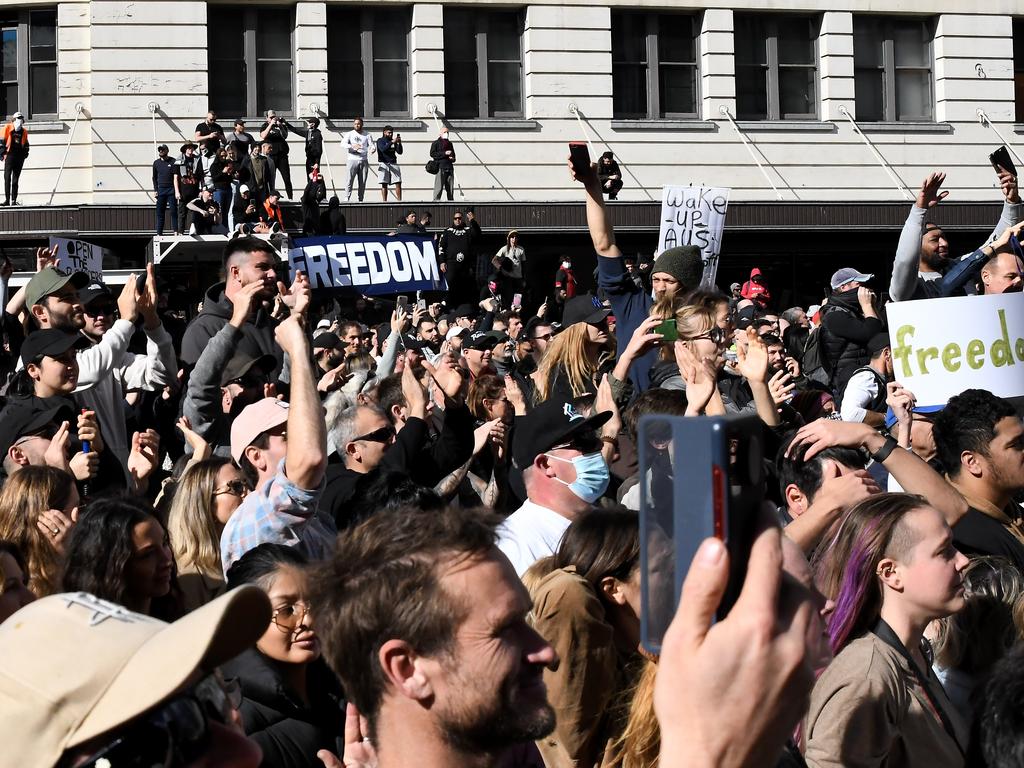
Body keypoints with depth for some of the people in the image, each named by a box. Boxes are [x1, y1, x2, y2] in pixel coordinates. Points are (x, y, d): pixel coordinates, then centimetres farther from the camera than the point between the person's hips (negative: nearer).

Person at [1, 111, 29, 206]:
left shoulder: (24, 131, 13)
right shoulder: (7, 128, 2)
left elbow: (26, 144, 23)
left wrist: (25, 154, 10)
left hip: (20, 158, 4)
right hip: (10, 155, -4)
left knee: (15, 179, 6)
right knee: (7, 177, -9)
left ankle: (14, 200, 9)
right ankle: (7, 199, -10)